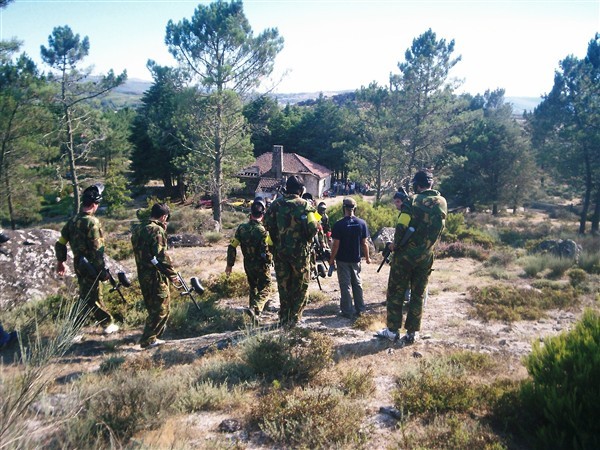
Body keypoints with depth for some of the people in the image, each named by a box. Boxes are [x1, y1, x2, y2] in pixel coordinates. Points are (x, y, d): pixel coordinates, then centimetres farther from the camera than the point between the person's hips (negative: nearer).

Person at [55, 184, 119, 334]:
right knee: (91, 297, 2)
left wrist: (60, 262, 21)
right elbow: (97, 250, -22)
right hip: (91, 266, -8)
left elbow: (60, 244, 10)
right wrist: (103, 271, -16)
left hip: (78, 264, 8)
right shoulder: (93, 222, -20)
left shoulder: (73, 221, 4)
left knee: (86, 295, 19)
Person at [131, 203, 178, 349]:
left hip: (142, 274, 8)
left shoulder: (138, 228, 10)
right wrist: (172, 273, -13)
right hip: (156, 275, -8)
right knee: (161, 307, 2)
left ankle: (156, 329, 37)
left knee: (152, 305, 22)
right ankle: (148, 339, 3)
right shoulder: (157, 230, -17)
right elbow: (161, 256, -22)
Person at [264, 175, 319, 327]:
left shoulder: (276, 204, 1)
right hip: (300, 250, -3)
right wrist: (307, 240, 4)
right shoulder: (304, 205, -9)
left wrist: (276, 239, 10)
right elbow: (313, 228, -15)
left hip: (280, 250, 3)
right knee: (301, 285, 11)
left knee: (283, 284, 14)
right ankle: (294, 318, 11)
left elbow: (267, 224, -2)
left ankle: (284, 318, 21)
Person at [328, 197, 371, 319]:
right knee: (357, 283, 16)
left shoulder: (339, 224, -15)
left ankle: (348, 311, 8)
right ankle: (359, 309, 22)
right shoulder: (362, 223, -4)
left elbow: (336, 244, -13)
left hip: (342, 260, -3)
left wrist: (332, 259, -2)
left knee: (345, 285, 4)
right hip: (356, 259, 4)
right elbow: (364, 243, -1)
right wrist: (367, 257, 11)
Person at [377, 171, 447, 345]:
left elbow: (401, 227, -17)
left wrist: (395, 244, -3)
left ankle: (392, 330, 12)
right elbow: (440, 230, 10)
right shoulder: (442, 203, 3)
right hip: (426, 257, 4)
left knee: (395, 292, 8)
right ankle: (411, 333, 16)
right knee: (418, 295, 12)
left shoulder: (413, 200, -13)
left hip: (405, 254, -4)